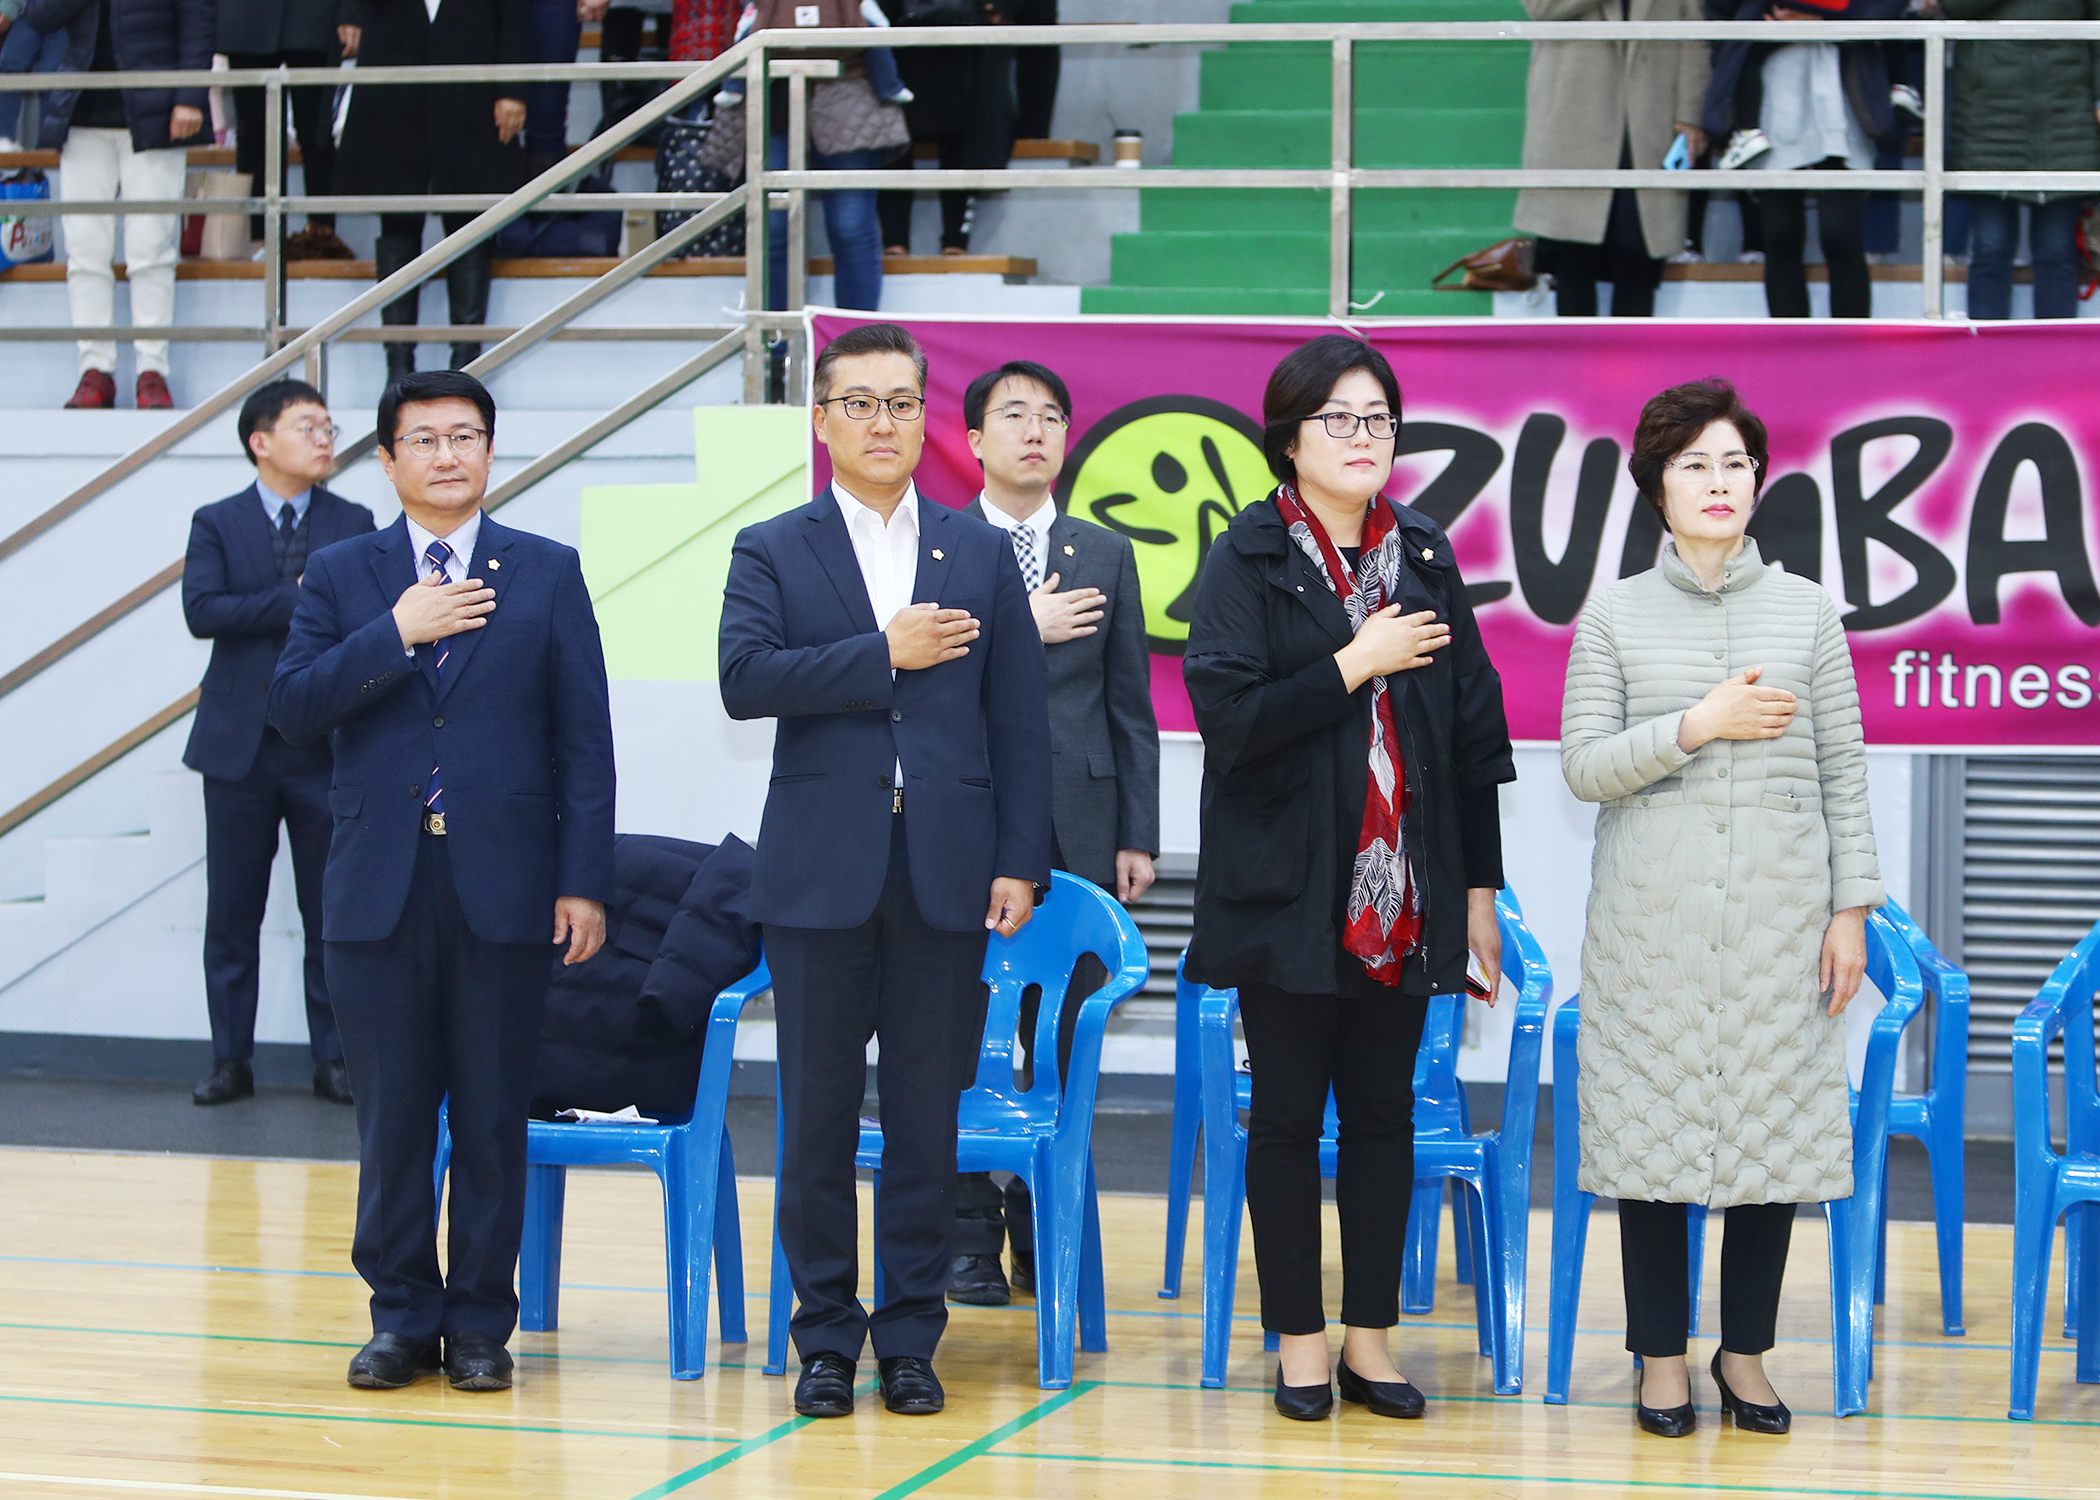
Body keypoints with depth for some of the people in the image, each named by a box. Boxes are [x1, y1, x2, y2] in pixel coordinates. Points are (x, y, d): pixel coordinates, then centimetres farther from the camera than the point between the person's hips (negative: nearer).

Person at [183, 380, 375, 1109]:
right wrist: (298, 601, -15)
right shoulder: (216, 524, 4)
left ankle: (333, 1061, 9)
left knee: (330, 913, 2)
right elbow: (202, 610, -11)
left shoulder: (354, 526, 7)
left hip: (327, 747, 0)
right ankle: (231, 1060, 12)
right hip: (241, 746, 0)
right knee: (232, 912, 4)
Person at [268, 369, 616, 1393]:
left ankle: (480, 1323, 12)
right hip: (378, 887, 1)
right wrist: (394, 635, -13)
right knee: (391, 1116, 5)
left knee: (493, 1116, 3)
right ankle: (401, 1316, 15)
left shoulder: (548, 573, 6)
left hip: (502, 886, -1)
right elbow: (292, 710, -2)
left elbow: (583, 737, 3)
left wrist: (584, 880, -4)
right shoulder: (342, 575, 8)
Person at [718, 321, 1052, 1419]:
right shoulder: (772, 551, 6)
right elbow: (744, 679, -11)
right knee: (819, 1112, 3)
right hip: (821, 872, -1)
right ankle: (826, 1337, 12)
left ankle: (911, 1337, 11)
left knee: (927, 1112, 4)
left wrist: (1021, 862, 0)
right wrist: (885, 653, -12)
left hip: (945, 871, 1)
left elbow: (1021, 721, 8)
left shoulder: (982, 555, 11)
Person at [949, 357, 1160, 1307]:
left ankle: (1044, 1231, 12)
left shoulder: (1106, 557, 12)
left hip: (1078, 833, 2)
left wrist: (1138, 835, 5)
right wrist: (1019, 630, -13)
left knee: (1064, 1042, 3)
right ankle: (970, 1236, 9)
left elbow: (1131, 706, 10)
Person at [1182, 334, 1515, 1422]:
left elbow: (1473, 732, 10)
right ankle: (1300, 1340, 12)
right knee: (1288, 1113, 4)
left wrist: (1481, 890, 7)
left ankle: (1370, 1334, 14)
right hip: (1288, 892, -3)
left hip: (1404, 894, 3)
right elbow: (1228, 716, -15)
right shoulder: (1248, 560, -2)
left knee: (1384, 1113, 7)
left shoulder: (1425, 558, 9)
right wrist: (1357, 663, -13)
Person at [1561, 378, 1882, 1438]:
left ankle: (1745, 1350, 14)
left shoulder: (1805, 612, 7)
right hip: (1654, 912, -1)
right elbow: (1583, 765, -2)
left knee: (1774, 1120, 2)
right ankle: (1661, 1357, 12)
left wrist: (1851, 907, 0)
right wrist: (1698, 726, -14)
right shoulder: (1615, 616, 4)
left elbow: (1844, 773, 6)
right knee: (1655, 1121, 0)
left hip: (1781, 909, 1)